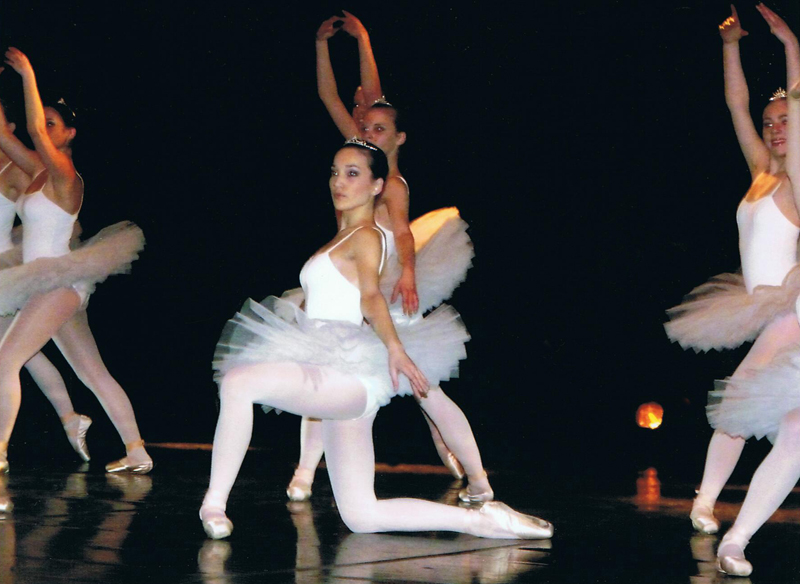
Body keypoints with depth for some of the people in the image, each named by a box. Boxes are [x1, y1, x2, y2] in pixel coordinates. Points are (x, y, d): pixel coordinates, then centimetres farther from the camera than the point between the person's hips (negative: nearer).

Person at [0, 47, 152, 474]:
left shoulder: (65, 176, -9)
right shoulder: (40, 173, 14)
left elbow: (35, 129, -23)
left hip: (58, 282, -10)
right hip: (46, 286, 10)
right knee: (94, 373, 8)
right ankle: (136, 452, 10)